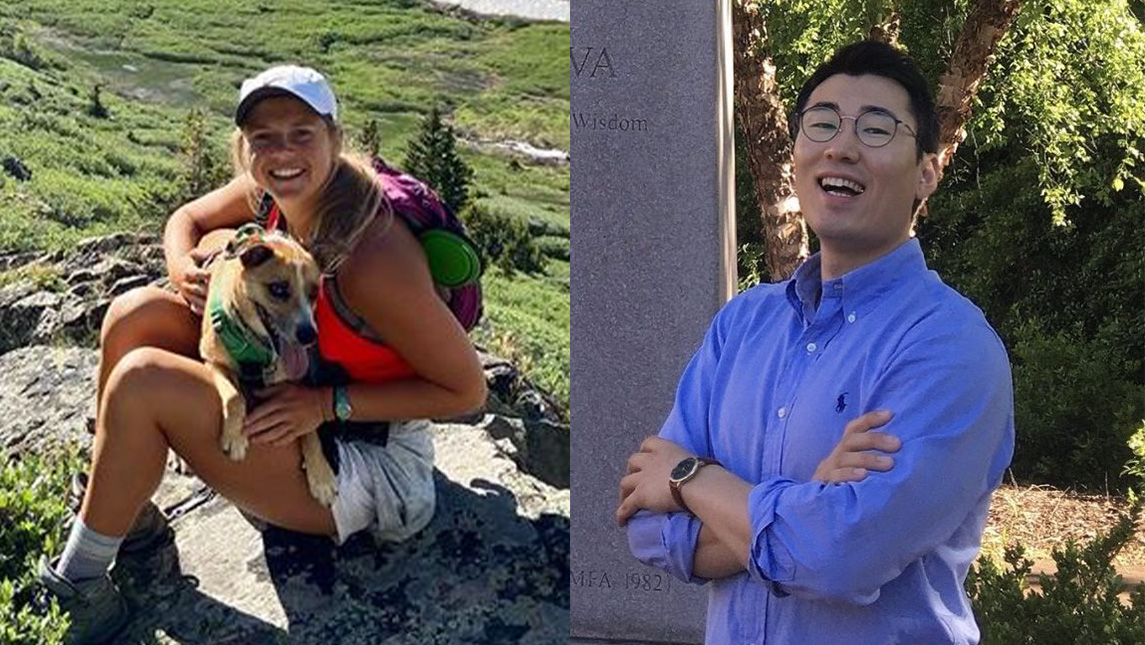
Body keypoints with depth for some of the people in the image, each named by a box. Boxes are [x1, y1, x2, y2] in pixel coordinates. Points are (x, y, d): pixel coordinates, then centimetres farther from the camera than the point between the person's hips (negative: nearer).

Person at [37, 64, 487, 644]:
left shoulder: (372, 260, -30)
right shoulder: (271, 193, -7)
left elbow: (467, 391, -22)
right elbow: (186, 219, 14)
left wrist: (329, 404, -27)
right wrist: (186, 269, -10)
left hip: (370, 468, -8)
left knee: (140, 380, -19)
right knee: (137, 316, 0)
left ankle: (80, 582, -3)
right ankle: (122, 506, 8)